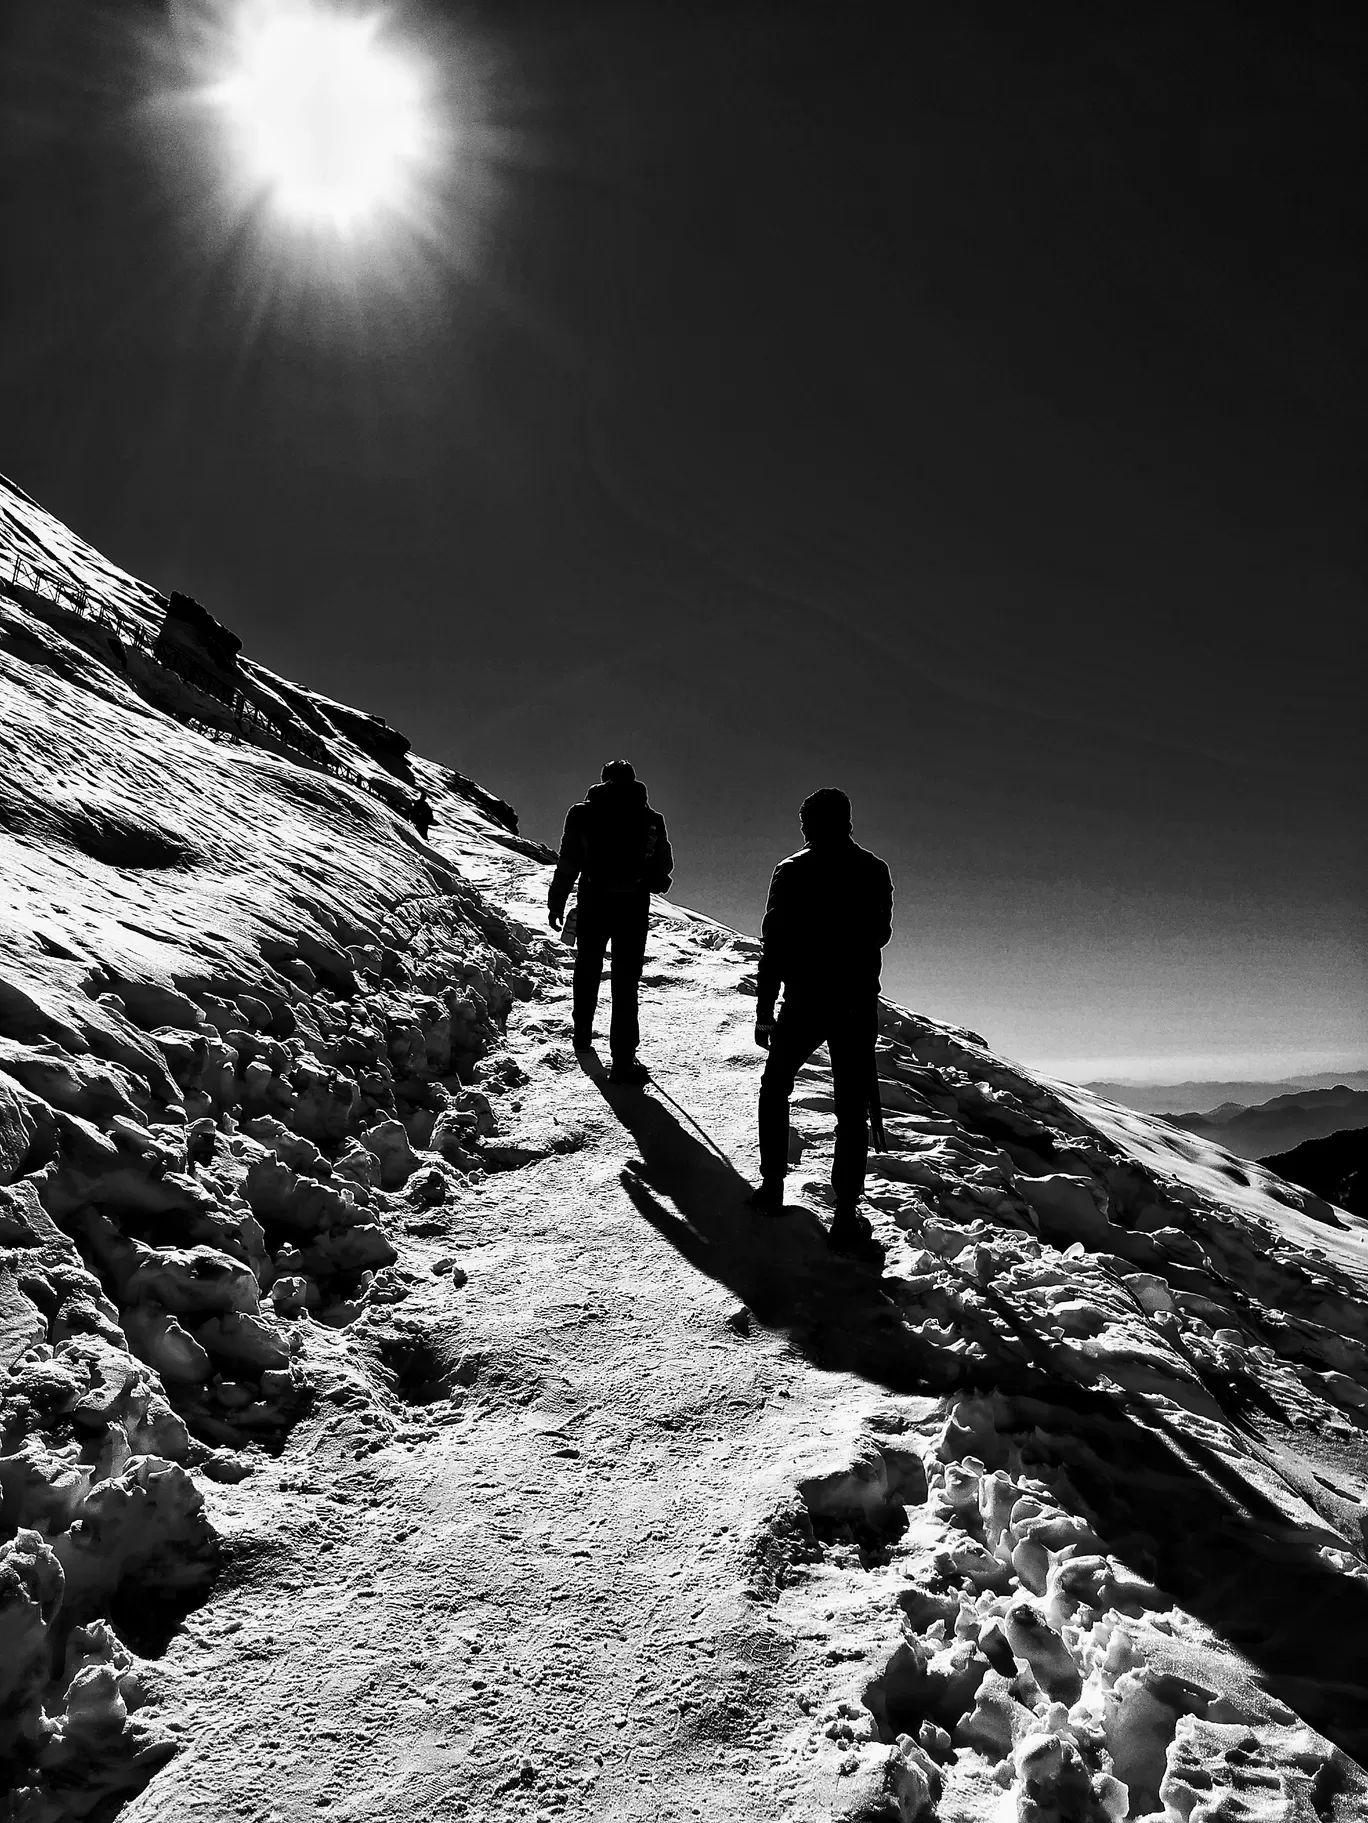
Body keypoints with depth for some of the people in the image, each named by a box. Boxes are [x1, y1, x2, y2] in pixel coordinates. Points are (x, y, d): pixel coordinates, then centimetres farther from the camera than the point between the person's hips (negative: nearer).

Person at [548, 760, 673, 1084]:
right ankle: (623, 1060, -7)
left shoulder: (583, 813, 2)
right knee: (626, 981, -1)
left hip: (593, 904, 1)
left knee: (588, 967, 22)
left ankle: (583, 1033, 35)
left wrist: (556, 904, 7)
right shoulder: (651, 818, 3)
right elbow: (665, 866, 9)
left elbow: (567, 863, 0)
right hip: (634, 907, -1)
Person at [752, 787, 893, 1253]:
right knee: (852, 1110, 5)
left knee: (775, 1088, 20)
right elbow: (880, 934, 11)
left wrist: (764, 1011, -2)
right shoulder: (874, 871, -1)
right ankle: (846, 1215, 2)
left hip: (802, 1004, -1)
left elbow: (774, 944, -6)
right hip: (858, 1006, 1)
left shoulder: (791, 872, -6)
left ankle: (772, 1187, 18)